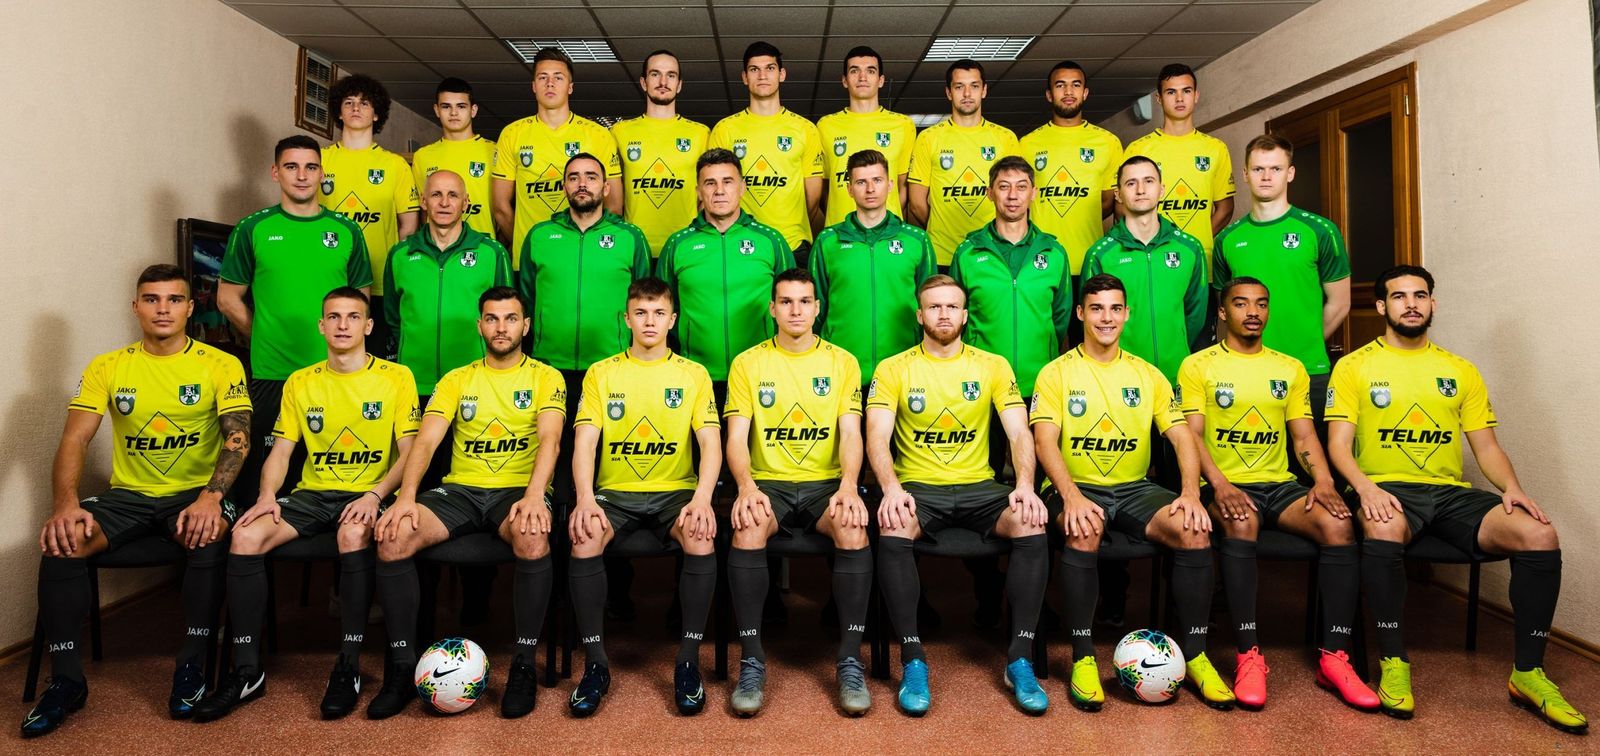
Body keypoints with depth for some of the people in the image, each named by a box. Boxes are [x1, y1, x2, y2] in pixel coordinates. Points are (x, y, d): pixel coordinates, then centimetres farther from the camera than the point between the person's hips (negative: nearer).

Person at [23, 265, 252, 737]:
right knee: (62, 538, -24)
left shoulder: (220, 365, -3)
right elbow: (75, 439, -4)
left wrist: (211, 496, -31)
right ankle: (66, 680, -11)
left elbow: (238, 437, -14)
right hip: (129, 495, 3)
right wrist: (66, 502, -22)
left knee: (210, 534, -35)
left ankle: (192, 667, -20)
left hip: (195, 494, -3)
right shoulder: (107, 368, 5)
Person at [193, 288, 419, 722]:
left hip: (366, 494, -4)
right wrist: (268, 495, -11)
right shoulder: (300, 383, 12)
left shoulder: (396, 377, 1)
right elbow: (280, 452, 9)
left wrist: (376, 494, -21)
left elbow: (409, 453, -4)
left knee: (353, 534, -37)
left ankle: (348, 667, -24)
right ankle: (247, 671, -13)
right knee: (245, 536, -23)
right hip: (312, 493, 4)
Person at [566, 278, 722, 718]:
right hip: (615, 492, 1)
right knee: (583, 537, -30)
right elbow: (585, 442, -2)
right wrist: (585, 498, -21)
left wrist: (702, 498, -22)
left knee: (702, 539, -31)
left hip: (676, 491, 0)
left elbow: (710, 442, -3)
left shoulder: (693, 374, 7)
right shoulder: (601, 373, 8)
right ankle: (595, 663, -15)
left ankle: (688, 660, -16)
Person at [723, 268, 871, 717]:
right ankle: (751, 662, -21)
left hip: (826, 482, 0)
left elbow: (850, 433, -2)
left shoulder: (842, 362, 8)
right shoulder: (747, 363, 7)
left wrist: (848, 486, -22)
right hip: (767, 482, 0)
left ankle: (850, 661, -20)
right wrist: (746, 486, -22)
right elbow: (736, 436, -1)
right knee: (747, 529, -33)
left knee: (853, 528, -32)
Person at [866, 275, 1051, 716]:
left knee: (1031, 525, -28)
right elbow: (877, 438, -7)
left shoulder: (993, 366, 9)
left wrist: (1025, 485, -19)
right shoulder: (893, 369, 4)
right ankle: (913, 661, -22)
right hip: (918, 485, -1)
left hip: (978, 485, 2)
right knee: (892, 531, -34)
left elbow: (1019, 434, 1)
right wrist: (892, 488, -26)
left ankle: (1020, 660, -16)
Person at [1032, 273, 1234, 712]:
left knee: (1194, 529, -24)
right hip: (1077, 488, -3)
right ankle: (1083, 658, -20)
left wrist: (1191, 492, -15)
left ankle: (1194, 656, -7)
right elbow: (1044, 441, -11)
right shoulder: (1056, 373, 1)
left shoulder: (1147, 374, 11)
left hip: (1134, 488, 3)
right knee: (1084, 530, -36)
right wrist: (1071, 495, -27)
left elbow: (1182, 436, 4)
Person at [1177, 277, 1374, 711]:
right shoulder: (1198, 366, 5)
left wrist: (1324, 481, -8)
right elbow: (1192, 434, -5)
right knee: (1241, 521, -37)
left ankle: (1335, 658, -19)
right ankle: (1248, 656, -32)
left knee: (1339, 524, -26)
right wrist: (1220, 484, -21)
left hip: (1279, 484, 4)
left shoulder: (1291, 369, 18)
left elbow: (1304, 435, 12)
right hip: (1225, 486, -4)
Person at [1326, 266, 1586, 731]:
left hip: (1450, 491, 4)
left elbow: (1486, 445, 15)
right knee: (1385, 530, -39)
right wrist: (1365, 487, -21)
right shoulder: (1354, 366, 7)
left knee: (1540, 535, -22)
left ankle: (1528, 674, -7)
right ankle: (1393, 662, -22)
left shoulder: (1460, 370, 19)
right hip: (1386, 488, -4)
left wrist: (1513, 488, -6)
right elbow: (1339, 443, -1)